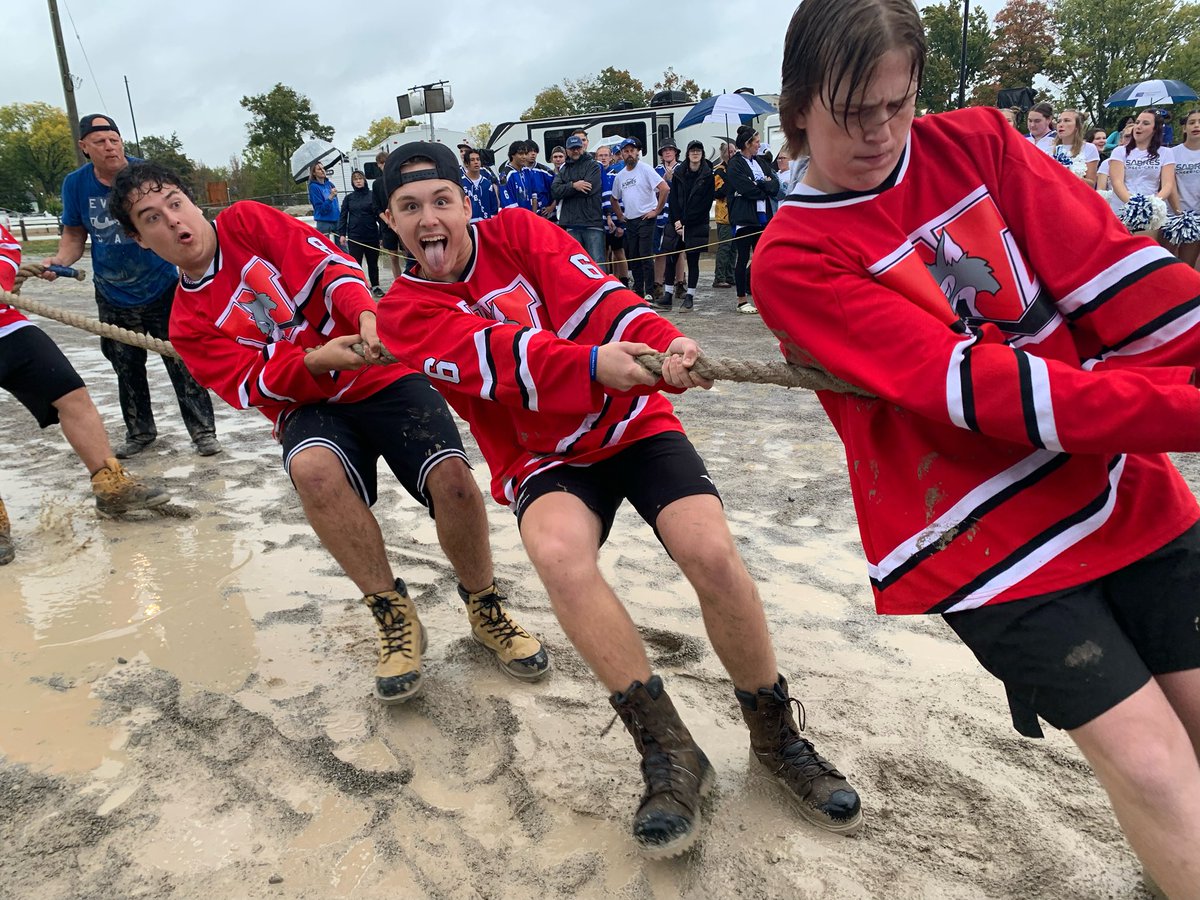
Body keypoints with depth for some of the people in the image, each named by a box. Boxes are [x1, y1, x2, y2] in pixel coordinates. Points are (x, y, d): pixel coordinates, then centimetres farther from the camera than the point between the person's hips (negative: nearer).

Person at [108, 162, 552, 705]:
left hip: (383, 376, -1)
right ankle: (394, 617, -18)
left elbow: (326, 264, -4)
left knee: (451, 476, -26)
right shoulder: (189, 325, 8)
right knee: (312, 466, -35)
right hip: (307, 405, 1)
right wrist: (316, 361, -24)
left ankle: (486, 609, 1)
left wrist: (368, 317, -25)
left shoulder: (246, 222, 6)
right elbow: (252, 386, -4)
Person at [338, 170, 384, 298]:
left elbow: (379, 214, 1)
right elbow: (343, 217, 8)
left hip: (372, 235, 0)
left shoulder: (372, 196, 3)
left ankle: (375, 286, 23)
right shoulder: (349, 198, 7)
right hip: (354, 236, 0)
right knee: (355, 263, -1)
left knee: (373, 262, 10)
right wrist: (342, 234, -1)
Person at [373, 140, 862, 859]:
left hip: (633, 424, 1)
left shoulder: (518, 232, 1)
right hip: (544, 459, 0)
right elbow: (494, 357, -21)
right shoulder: (405, 313, -3)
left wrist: (667, 346, -34)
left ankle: (777, 737, 2)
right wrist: (594, 366, -39)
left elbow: (596, 300, -13)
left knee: (713, 553, -22)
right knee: (558, 550, -34)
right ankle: (669, 751, -20)